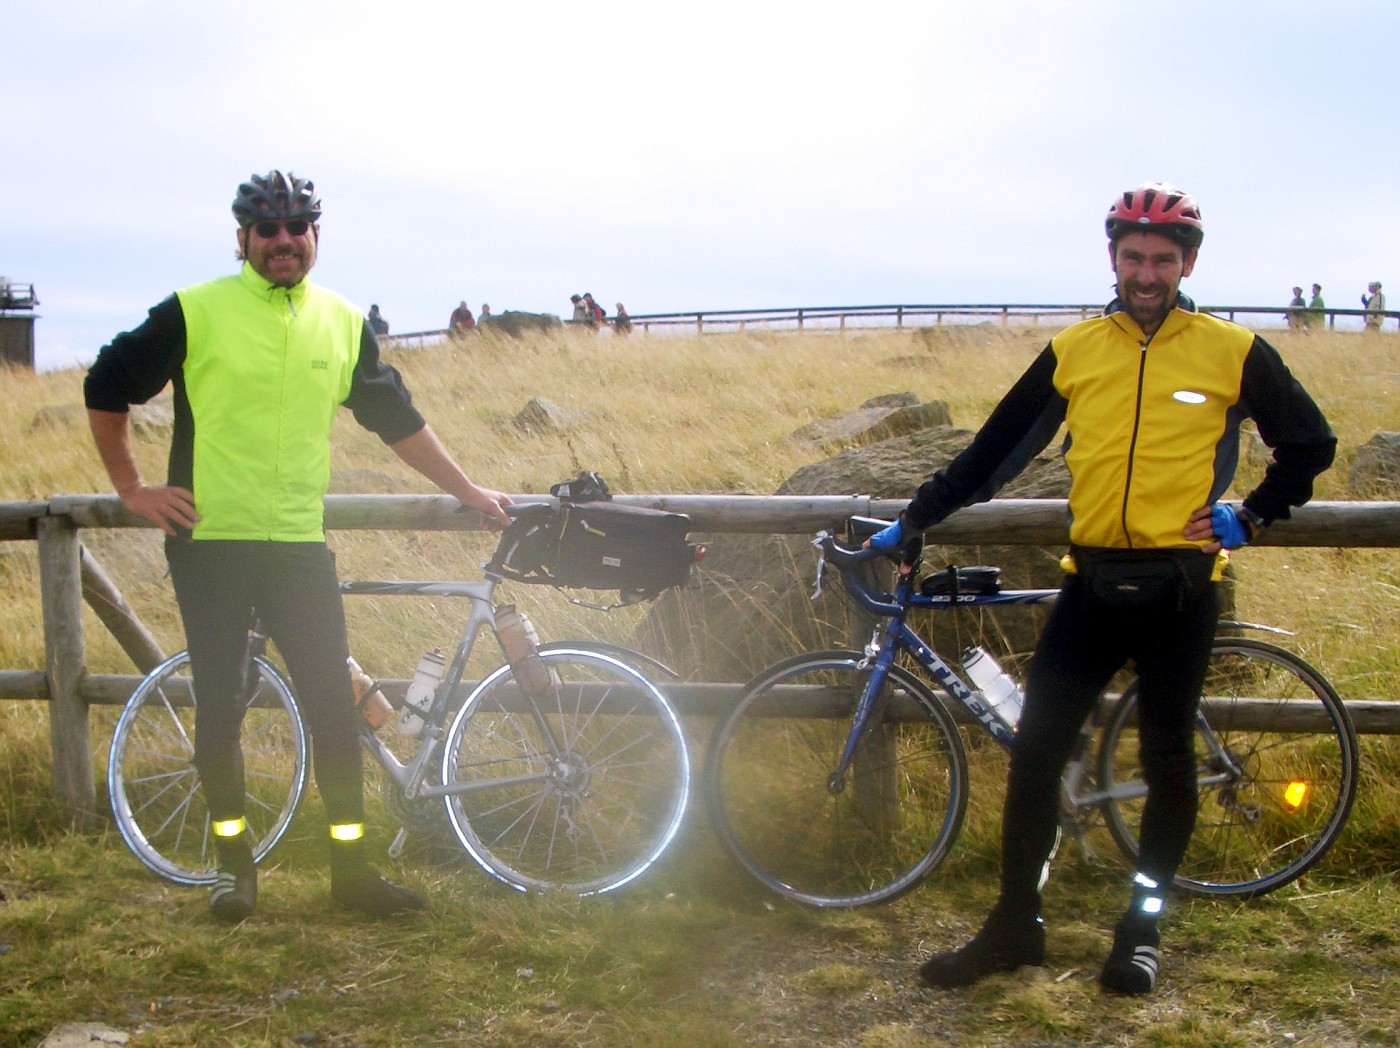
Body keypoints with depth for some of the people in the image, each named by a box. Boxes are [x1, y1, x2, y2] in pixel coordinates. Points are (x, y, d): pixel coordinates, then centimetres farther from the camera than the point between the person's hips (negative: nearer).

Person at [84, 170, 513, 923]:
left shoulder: (343, 323, 7)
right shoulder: (194, 313, -4)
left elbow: (398, 420, 16)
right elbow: (106, 389, 5)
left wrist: (468, 492, 17)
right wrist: (131, 489, 2)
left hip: (299, 544, 3)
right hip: (209, 542, -2)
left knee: (334, 706, 0)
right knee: (219, 707, 5)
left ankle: (351, 865, 11)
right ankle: (233, 859, 20)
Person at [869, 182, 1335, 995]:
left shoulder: (1234, 352, 0)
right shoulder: (1074, 350, 5)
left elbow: (1311, 444, 11)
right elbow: (998, 448, 10)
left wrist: (1252, 515, 1)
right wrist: (915, 519, 9)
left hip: (1179, 590, -2)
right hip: (1092, 585, 2)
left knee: (1168, 760, 7)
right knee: (1035, 749, -1)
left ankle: (1144, 928, 23)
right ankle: (1016, 923, 12)